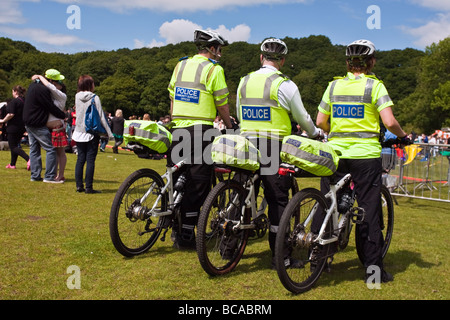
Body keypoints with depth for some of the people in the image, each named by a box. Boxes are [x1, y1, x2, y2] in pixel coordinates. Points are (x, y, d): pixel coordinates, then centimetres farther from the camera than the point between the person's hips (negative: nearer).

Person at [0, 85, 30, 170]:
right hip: (22, 127, 8)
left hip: (14, 127, -8)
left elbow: (11, 114, -20)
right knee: (15, 145, 18)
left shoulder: (14, 101, -14)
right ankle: (12, 164, 22)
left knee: (13, 147, -4)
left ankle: (28, 159, -25)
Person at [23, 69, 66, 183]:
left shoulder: (33, 85, 11)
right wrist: (64, 115, -4)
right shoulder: (43, 90, -20)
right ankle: (49, 177, -6)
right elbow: (52, 107, -16)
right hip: (38, 125, -10)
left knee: (34, 149, 13)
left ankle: (35, 175, 16)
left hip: (29, 123, 10)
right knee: (50, 149, -6)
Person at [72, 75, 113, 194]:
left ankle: (79, 185, 11)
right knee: (90, 159, -2)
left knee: (80, 158, 10)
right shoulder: (94, 98, -10)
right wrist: (109, 133, -6)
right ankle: (88, 187, -2)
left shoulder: (77, 97, 4)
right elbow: (101, 117, -10)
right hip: (92, 133, -5)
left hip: (79, 133, 5)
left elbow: (78, 113, 13)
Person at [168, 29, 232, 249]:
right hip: (201, 130, -6)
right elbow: (222, 105, -5)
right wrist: (230, 126, 11)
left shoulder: (181, 65, 12)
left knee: (178, 180, 14)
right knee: (198, 183, 0)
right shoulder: (214, 69, -6)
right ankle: (186, 235, 3)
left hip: (178, 129, 6)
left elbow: (172, 96, 16)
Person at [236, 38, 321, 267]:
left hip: (246, 144, 5)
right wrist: (315, 134, 18)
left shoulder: (244, 82, 8)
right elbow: (302, 117, 0)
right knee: (278, 199, 2)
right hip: (274, 148, -5)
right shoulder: (284, 84, -7)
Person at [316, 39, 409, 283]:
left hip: (335, 154, 3)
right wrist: (403, 136, 6)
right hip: (366, 155, -3)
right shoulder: (375, 86, -3)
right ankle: (373, 268, 9)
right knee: (369, 211, 4)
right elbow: (389, 122, -13)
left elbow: (320, 122, 8)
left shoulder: (334, 86, 7)